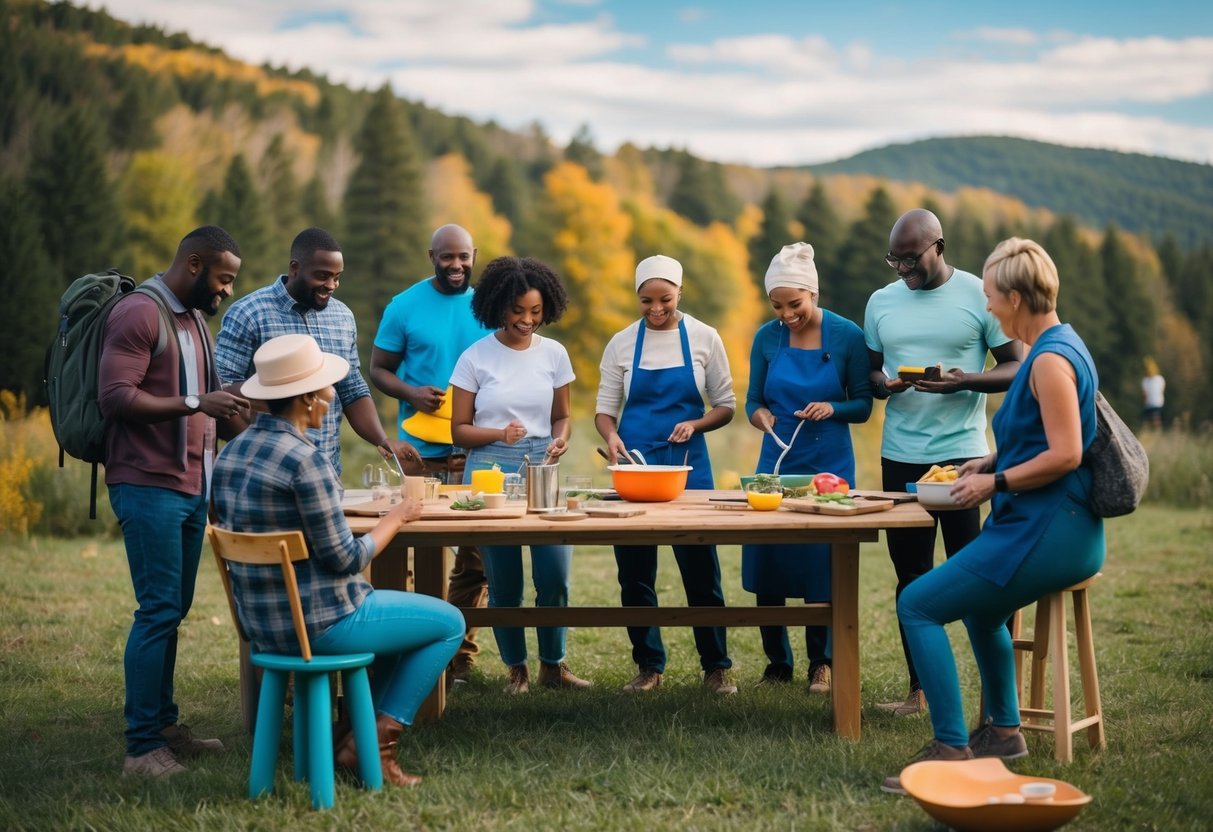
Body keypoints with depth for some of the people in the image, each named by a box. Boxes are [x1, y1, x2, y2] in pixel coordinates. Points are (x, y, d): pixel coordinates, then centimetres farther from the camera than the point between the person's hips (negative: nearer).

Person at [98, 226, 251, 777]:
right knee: (158, 612, -9)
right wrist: (196, 405, -23)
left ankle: (164, 725, 18)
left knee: (173, 611, 11)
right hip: (148, 487, -9)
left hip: (191, 487, 9)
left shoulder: (193, 319, 19)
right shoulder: (138, 314, -10)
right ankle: (142, 747, -4)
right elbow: (115, 396, -19)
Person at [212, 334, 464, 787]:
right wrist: (395, 518, -3)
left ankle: (357, 732, 23)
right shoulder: (305, 460, -23)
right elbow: (344, 559, -20)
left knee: (405, 610, 30)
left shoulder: (231, 453, 4)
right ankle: (374, 742, 9)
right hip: (319, 622, -9)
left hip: (260, 622, 9)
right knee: (450, 623, 10)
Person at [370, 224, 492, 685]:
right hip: (422, 454, -2)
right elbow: (378, 369, 5)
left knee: (476, 555, 3)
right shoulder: (404, 307, 2)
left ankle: (460, 654, 14)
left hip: (477, 452, 2)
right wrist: (411, 393, -14)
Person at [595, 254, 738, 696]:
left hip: (687, 463, -1)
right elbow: (604, 409, 6)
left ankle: (716, 666, 13)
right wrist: (611, 436, -15)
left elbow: (725, 406, 5)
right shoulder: (622, 344, 3)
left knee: (701, 567, 0)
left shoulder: (704, 339, 1)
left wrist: (695, 425, -14)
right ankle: (648, 665, 16)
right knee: (634, 569, 4)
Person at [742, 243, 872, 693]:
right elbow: (753, 403, 5)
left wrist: (832, 408, -21)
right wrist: (763, 416, -17)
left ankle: (821, 663, 18)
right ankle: (777, 662, 18)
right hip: (776, 461, 2)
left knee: (823, 564, 1)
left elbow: (863, 405, -2)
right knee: (765, 564, 2)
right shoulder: (767, 337, -2)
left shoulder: (847, 335, -8)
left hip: (829, 464, -2)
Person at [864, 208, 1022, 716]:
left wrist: (964, 381, -19)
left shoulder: (978, 295, -3)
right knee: (910, 575, 8)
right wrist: (885, 384, -8)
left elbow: (1015, 368, -1)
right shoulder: (881, 302, 10)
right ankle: (918, 690, 17)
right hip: (899, 458, 4)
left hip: (962, 454, -4)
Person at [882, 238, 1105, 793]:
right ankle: (1002, 731, 40)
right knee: (979, 606, 34)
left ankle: (951, 749, -14)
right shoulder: (1058, 347, 14)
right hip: (1050, 526, 11)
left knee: (917, 604, -13)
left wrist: (996, 483, -15)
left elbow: (1064, 455, -24)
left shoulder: (1050, 360, -18)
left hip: (1046, 532, -11)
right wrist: (993, 463, 15)